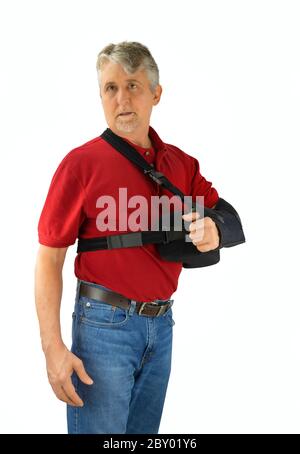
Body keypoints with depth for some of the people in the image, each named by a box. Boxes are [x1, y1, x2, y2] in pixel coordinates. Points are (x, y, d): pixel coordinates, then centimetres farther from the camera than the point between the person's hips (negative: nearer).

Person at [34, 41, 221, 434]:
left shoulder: (182, 163, 6)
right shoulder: (82, 162, -8)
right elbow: (49, 258, -9)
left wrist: (214, 232, -14)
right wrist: (53, 347, -16)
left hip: (162, 324, 5)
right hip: (105, 323, -5)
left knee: (145, 430, 18)